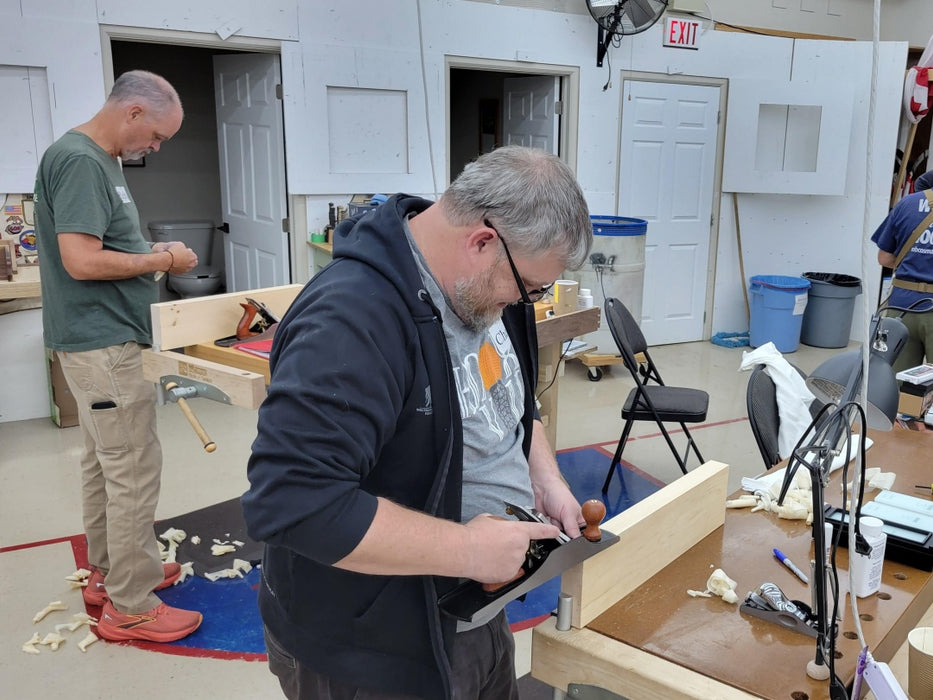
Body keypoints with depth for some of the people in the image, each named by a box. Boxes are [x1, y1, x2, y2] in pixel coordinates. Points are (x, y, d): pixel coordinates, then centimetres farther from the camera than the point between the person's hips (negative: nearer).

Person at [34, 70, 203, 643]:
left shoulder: (99, 160, 13)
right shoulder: (79, 160, -17)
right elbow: (81, 260, -24)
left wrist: (152, 252, 7)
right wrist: (163, 260, -14)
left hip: (102, 341, 11)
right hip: (104, 343, -11)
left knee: (105, 463, 18)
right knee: (135, 470, -4)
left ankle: (110, 571, 33)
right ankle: (130, 606, 7)